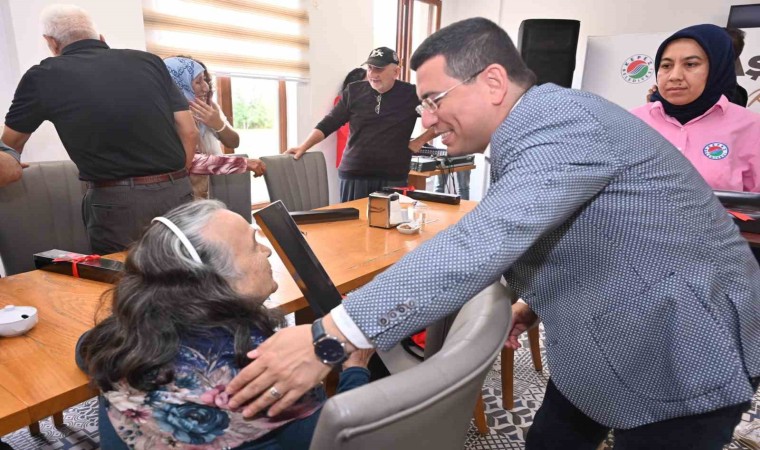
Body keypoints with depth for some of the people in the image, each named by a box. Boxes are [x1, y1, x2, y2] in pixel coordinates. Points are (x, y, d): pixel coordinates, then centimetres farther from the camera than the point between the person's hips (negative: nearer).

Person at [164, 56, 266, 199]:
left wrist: (218, 124, -22)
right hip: (188, 197, -5)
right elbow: (189, 162, -28)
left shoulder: (210, 106, -1)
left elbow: (234, 142, -1)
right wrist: (244, 163, -31)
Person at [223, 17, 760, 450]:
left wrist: (331, 337, -42)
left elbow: (478, 245, -41)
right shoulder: (537, 128, 5)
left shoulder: (562, 121, -27)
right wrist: (538, 302, 3)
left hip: (686, 355, -8)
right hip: (603, 342, 9)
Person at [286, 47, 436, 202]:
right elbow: (328, 124, 8)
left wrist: (420, 141, 0)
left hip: (393, 177, -1)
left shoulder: (411, 94, 0)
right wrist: (303, 147, 0)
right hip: (353, 174, 2)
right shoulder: (354, 91, 6)